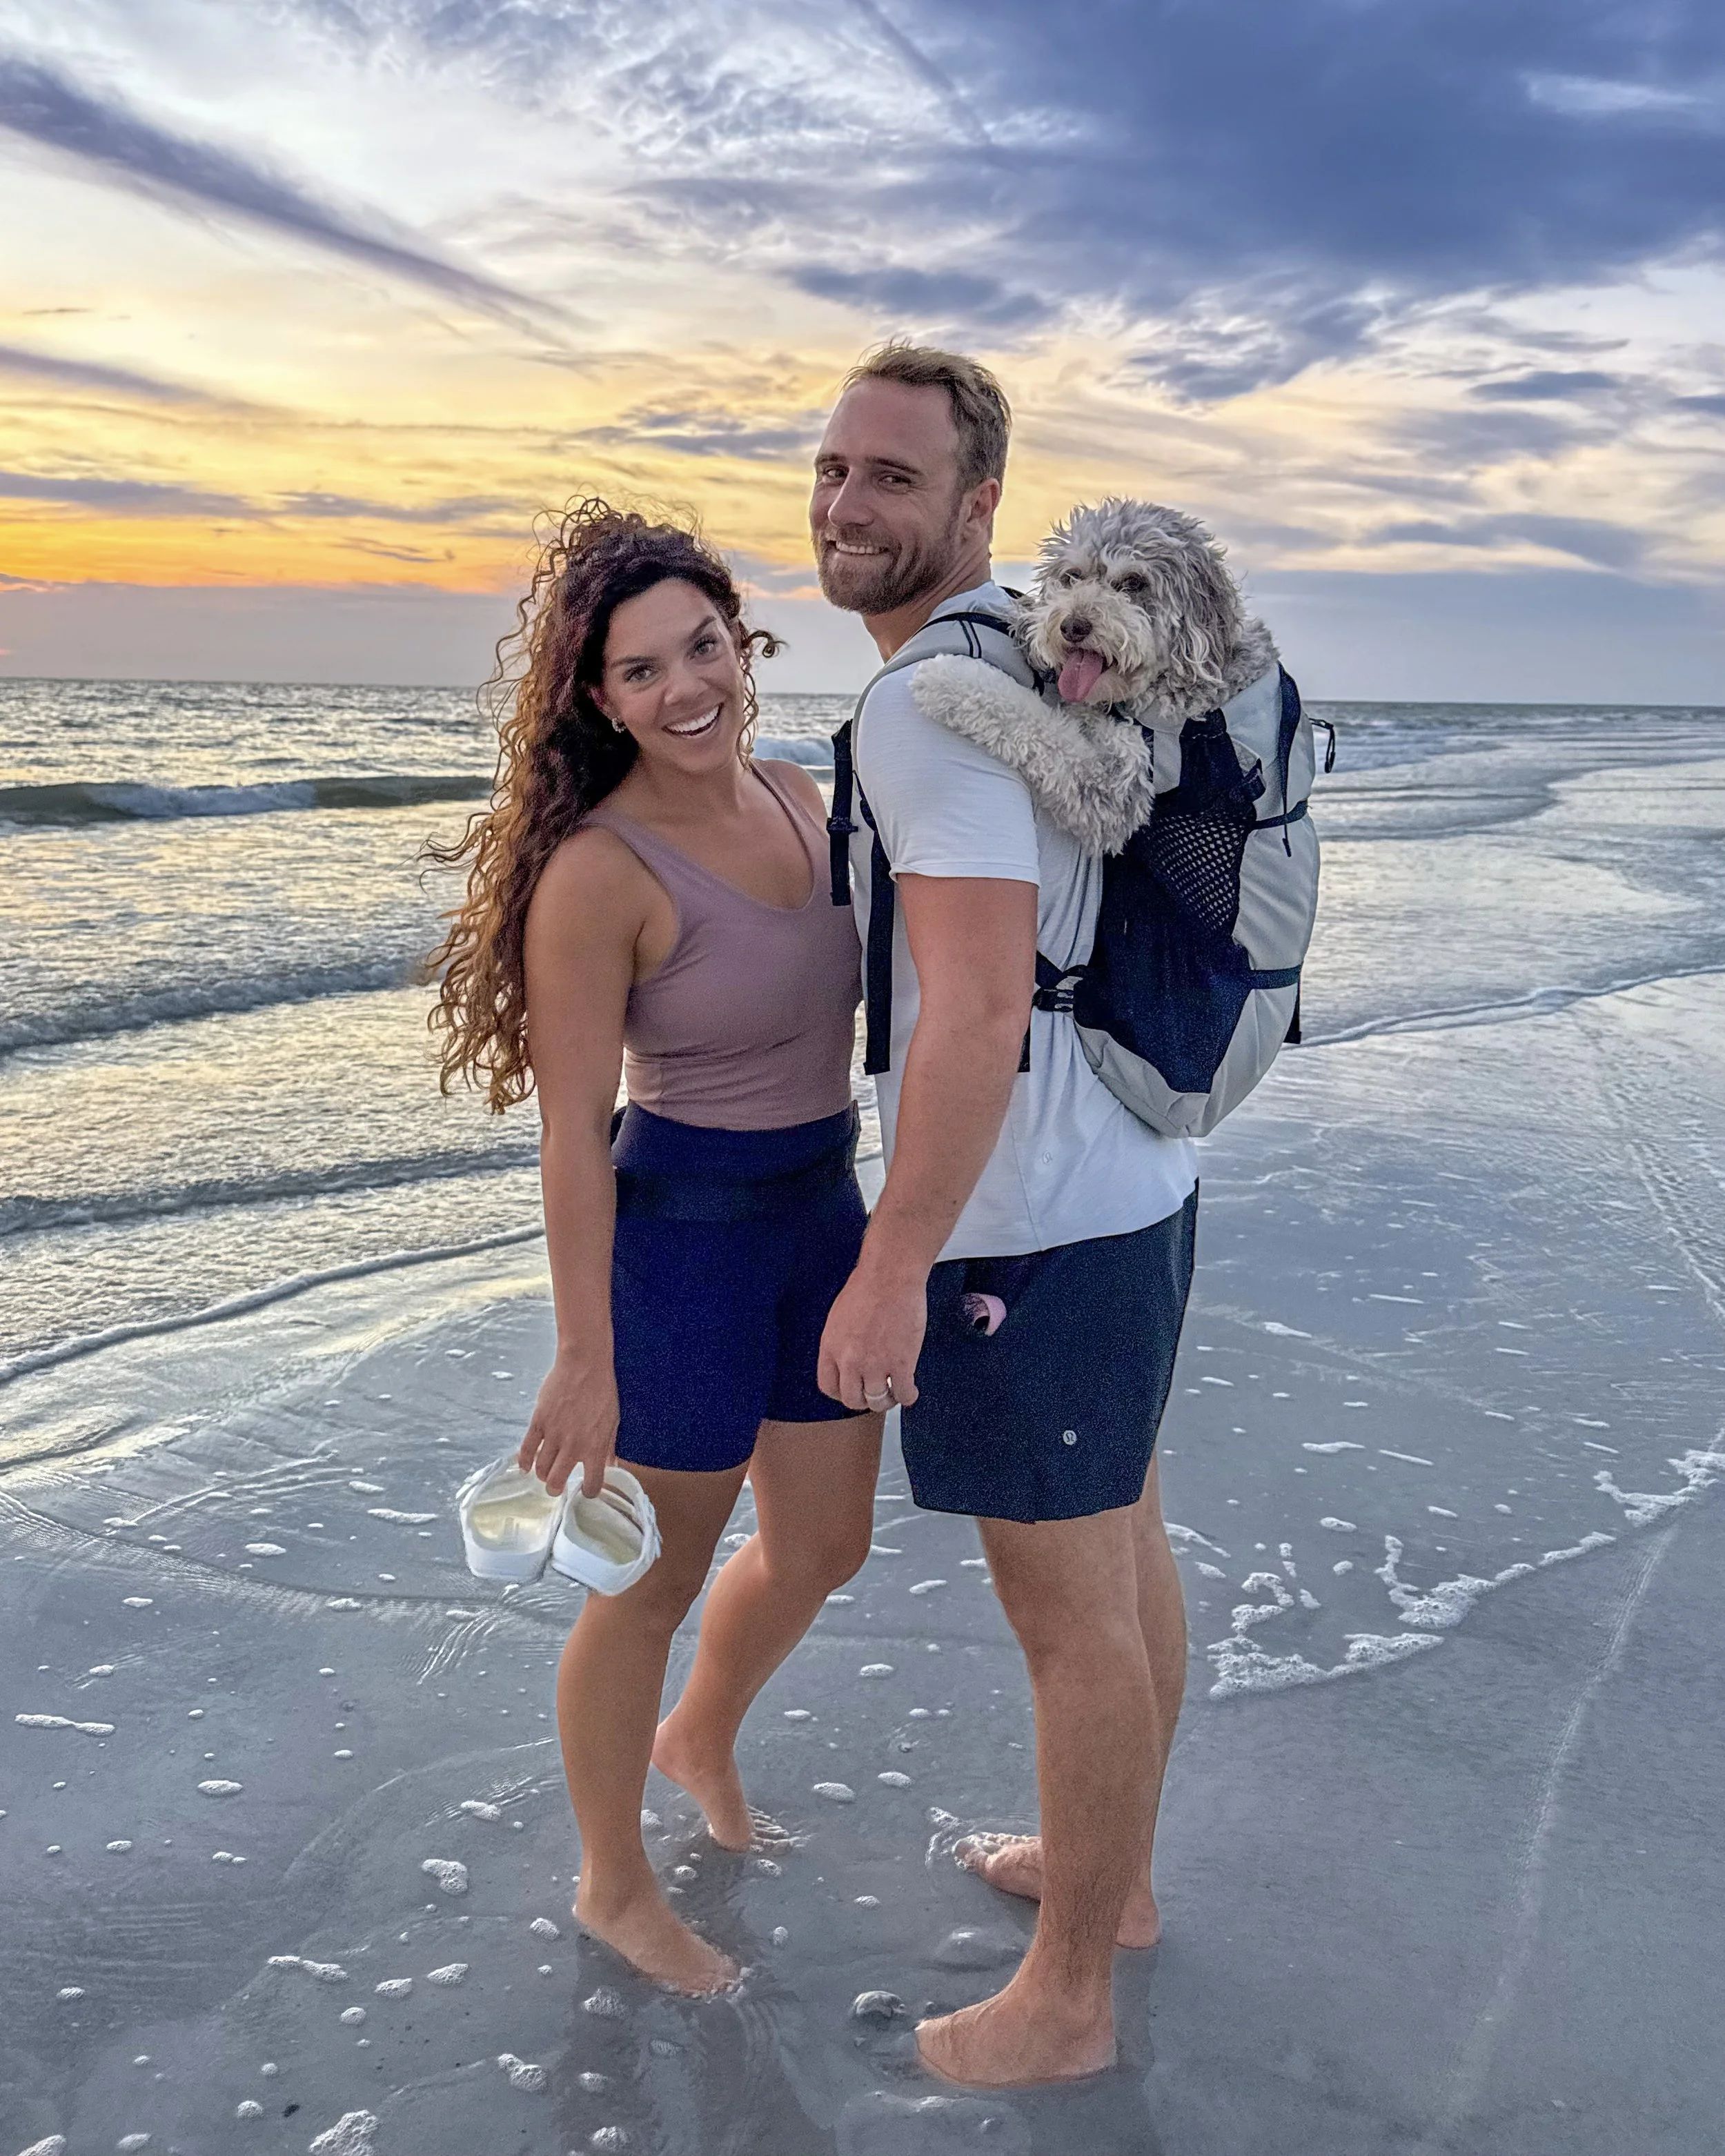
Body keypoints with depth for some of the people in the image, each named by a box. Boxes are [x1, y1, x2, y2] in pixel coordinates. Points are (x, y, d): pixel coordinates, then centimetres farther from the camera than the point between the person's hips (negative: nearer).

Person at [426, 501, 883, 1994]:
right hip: (683, 1238, -7)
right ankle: (616, 1887, 35)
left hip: (827, 1212, 7)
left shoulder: (798, 800, 1)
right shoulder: (598, 873, -21)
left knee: (825, 1548, 21)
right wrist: (587, 1360, -15)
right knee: (654, 1583, 11)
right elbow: (572, 1133, -18)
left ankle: (703, 1739, 52)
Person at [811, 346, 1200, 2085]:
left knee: (1065, 1617, 5)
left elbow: (982, 998, -29)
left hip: (1032, 1227, -10)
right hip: (1124, 1183, 10)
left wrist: (890, 1267, -25)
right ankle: (1114, 1869, 44)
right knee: (1122, 1548, 22)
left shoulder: (930, 701, -21)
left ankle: (1064, 1997, 25)